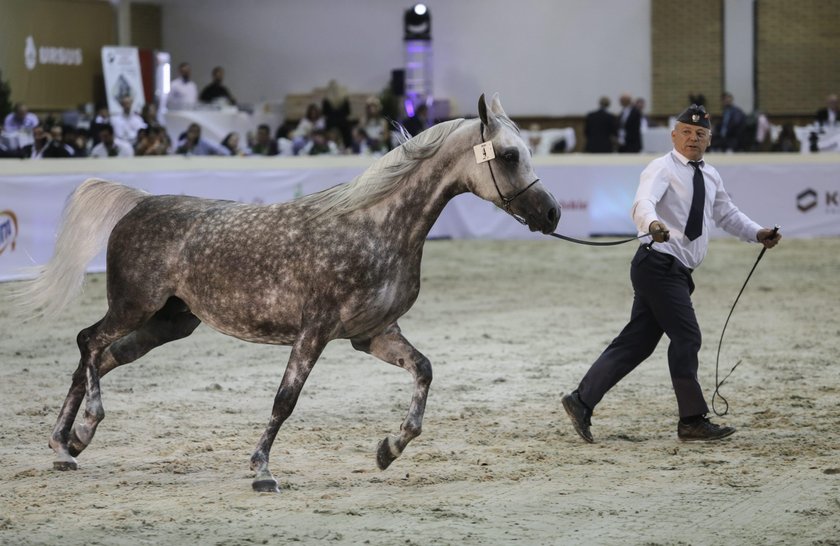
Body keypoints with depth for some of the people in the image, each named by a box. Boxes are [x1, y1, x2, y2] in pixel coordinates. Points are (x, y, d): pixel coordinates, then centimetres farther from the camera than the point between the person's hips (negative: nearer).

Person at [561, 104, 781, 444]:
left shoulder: (710, 176, 17)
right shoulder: (663, 168, -9)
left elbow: (726, 214, 30)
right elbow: (643, 202, -28)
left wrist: (758, 234, 16)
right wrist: (652, 224, -49)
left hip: (676, 273, 8)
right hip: (659, 265, -8)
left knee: (637, 341, 7)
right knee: (686, 337, -8)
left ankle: (582, 401, 10)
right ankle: (693, 422, -2)